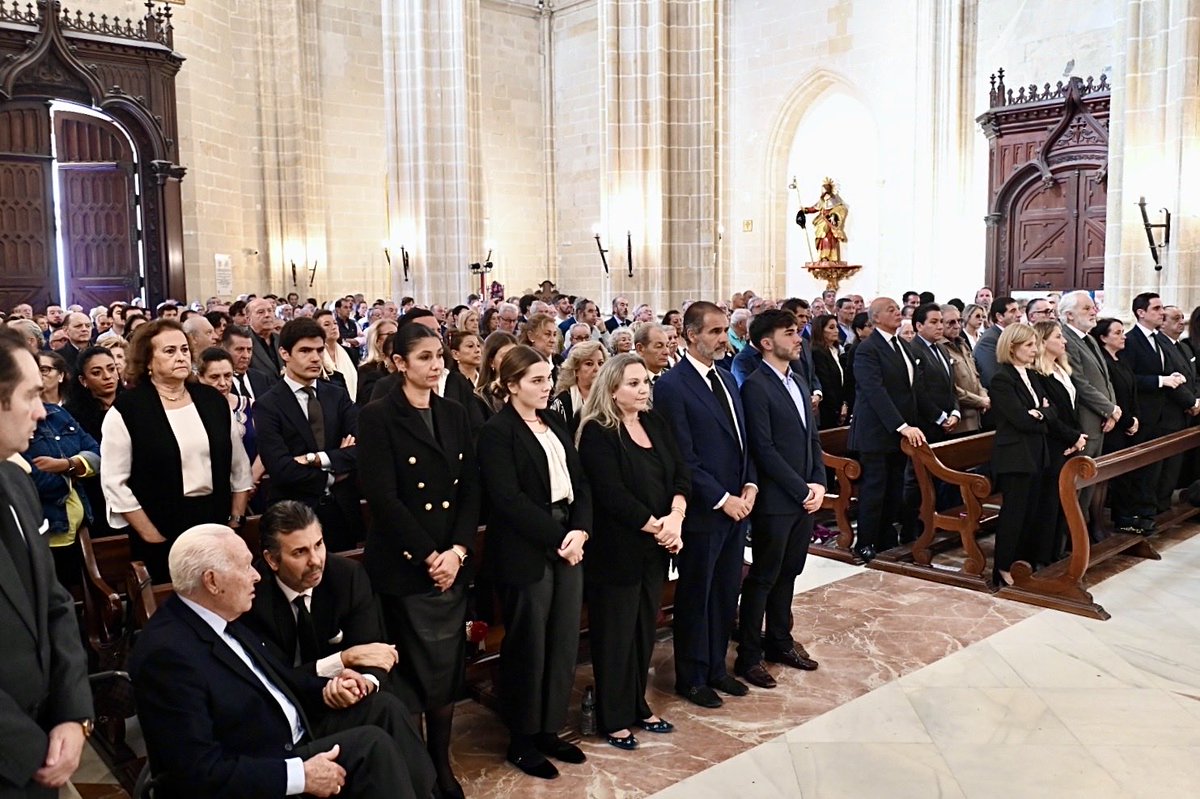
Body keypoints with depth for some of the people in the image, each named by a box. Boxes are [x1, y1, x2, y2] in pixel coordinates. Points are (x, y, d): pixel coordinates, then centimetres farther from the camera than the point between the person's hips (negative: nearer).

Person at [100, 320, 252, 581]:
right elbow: (114, 482, -9)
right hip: (162, 533, -3)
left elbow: (239, 465, 9)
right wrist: (151, 535, -10)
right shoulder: (126, 409, -8)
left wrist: (236, 520, 5)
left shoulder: (212, 399, 5)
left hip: (216, 523, 4)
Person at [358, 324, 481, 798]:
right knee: (416, 672, 2)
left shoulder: (456, 415, 10)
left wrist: (457, 551, -7)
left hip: (452, 563, 5)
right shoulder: (378, 417, -7)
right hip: (403, 565, -5)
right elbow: (382, 498, -14)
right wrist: (429, 557, -15)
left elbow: (471, 490, 6)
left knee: (448, 669, 9)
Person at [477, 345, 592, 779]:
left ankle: (549, 730, 27)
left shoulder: (554, 422, 12)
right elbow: (508, 499, -17)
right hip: (526, 552, -7)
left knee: (563, 643, 11)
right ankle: (522, 740, 21)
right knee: (527, 647, 5)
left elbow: (579, 480, 9)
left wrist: (579, 530, -7)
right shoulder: (497, 431, -10)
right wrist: (556, 538, -16)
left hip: (568, 542, 7)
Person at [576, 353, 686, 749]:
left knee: (645, 628, 15)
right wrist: (657, 527, -15)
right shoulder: (597, 432, -13)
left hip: (655, 547, 7)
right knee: (615, 635, 5)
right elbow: (612, 494, -20)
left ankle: (637, 706, 31)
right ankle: (614, 719, 19)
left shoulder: (655, 423, 8)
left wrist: (675, 517, -13)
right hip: (616, 548, -7)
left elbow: (681, 475, 4)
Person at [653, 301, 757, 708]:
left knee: (726, 593, 16)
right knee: (695, 597, 8)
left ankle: (716, 667, 33)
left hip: (736, 506, 7)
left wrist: (750, 485, 1)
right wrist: (722, 499, -16)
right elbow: (683, 458, -17)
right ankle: (691, 677, 24)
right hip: (702, 511, -7)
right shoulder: (672, 385, -14)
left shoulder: (726, 380, 11)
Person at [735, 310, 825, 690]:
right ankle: (749, 655, 15)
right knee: (763, 579, 3)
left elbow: (813, 437, 15)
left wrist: (818, 483, 1)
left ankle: (779, 641, 31)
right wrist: (802, 490, -14)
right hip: (775, 501, -7)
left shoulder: (798, 382, 13)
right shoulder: (756, 386, -13)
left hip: (806, 498, 7)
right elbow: (763, 448, -18)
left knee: (787, 574, 17)